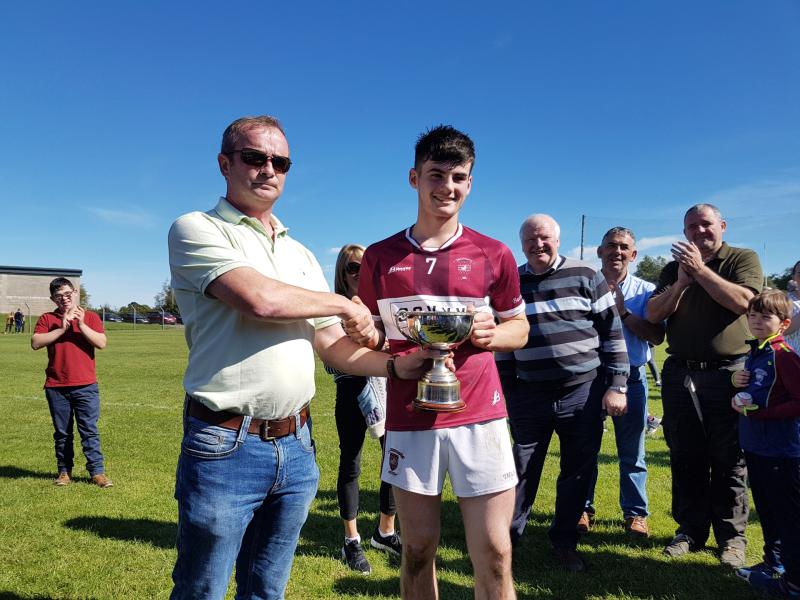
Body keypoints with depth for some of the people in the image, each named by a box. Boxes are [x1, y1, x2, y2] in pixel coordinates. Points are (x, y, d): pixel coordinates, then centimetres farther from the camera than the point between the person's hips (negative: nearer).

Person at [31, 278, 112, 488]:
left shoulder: (90, 316, 4)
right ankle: (64, 471, 21)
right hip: (56, 387, 2)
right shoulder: (47, 319, 6)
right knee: (62, 433, 10)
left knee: (90, 430, 0)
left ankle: (97, 471, 3)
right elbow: (35, 343, -9)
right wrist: (61, 328, -14)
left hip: (86, 386, -1)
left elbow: (101, 343, -8)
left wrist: (81, 325, -16)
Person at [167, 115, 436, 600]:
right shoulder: (196, 230, -5)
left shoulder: (301, 255, 14)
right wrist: (344, 304, -6)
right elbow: (260, 299, -22)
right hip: (225, 446, -5)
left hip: (296, 446, 6)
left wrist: (395, 365, -6)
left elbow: (333, 346, 12)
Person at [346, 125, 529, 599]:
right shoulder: (380, 257, 4)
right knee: (418, 551, 14)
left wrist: (492, 334, -10)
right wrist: (365, 335, -10)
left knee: (495, 555, 4)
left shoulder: (494, 254, 2)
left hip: (480, 417, -1)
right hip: (409, 420, 1)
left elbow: (520, 328, 11)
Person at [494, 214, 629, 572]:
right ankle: (507, 537, 26)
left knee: (578, 472, 10)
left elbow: (613, 333, 0)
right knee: (522, 472, 9)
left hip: (584, 393, 0)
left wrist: (616, 385, -4)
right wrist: (504, 391, 9)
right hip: (529, 396, 1)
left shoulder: (586, 277, 0)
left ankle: (564, 542, 27)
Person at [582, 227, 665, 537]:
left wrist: (623, 311, -14)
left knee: (632, 451, 8)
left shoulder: (645, 290, 4)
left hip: (631, 377, 0)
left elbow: (657, 337, -7)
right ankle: (583, 508, 23)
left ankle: (635, 512, 23)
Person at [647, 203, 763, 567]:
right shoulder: (674, 268, 12)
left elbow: (742, 301, -16)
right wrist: (681, 282, -10)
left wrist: (700, 269, -13)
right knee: (685, 459, 9)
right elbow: (653, 314, 3)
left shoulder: (744, 259, 2)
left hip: (728, 372, -3)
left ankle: (731, 535, 17)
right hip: (680, 373, 4)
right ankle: (691, 530, 21)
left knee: (728, 461, 4)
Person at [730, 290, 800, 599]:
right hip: (756, 447, 9)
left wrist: (757, 411, -23)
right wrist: (738, 382, 0)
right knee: (767, 512, 22)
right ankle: (774, 565, 38)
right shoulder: (753, 353, 9)